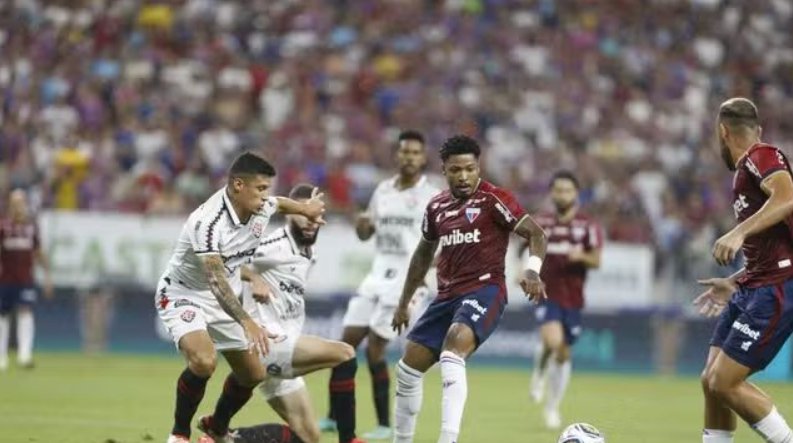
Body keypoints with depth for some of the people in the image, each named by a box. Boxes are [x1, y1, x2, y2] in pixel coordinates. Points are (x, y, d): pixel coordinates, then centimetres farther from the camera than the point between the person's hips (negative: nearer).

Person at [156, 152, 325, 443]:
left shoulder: (262, 209, -9)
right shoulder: (208, 222, -33)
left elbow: (279, 203, 18)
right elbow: (216, 280, -42)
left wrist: (306, 209, 32)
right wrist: (247, 323, -52)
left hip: (223, 301, 8)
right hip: (182, 295, -8)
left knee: (253, 374, 10)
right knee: (203, 361, -33)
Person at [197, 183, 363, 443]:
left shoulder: (308, 254, 15)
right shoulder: (276, 245, -12)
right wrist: (254, 279, -33)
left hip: (284, 348, 9)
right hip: (269, 343, -9)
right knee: (345, 354, -22)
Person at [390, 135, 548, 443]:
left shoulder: (493, 199, -7)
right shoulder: (437, 207, 12)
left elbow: (535, 233, -9)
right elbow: (424, 254, 26)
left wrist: (532, 270, -27)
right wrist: (404, 302, 29)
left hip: (485, 290, -8)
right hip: (448, 295, 8)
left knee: (452, 354, -33)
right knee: (408, 369, 8)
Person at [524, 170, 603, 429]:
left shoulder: (588, 226, 0)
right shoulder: (541, 224, 4)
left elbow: (596, 261, -4)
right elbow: (528, 252, 16)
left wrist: (582, 257, -25)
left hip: (573, 298, 1)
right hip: (547, 294, -1)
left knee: (564, 353, 8)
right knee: (552, 341, -26)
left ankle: (553, 406, 24)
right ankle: (539, 373, 6)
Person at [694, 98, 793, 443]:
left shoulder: (761, 157, -8)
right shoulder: (745, 171, 21)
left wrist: (739, 233, -35)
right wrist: (733, 283, 31)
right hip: (752, 287, 10)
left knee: (725, 382, -13)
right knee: (711, 379, 7)